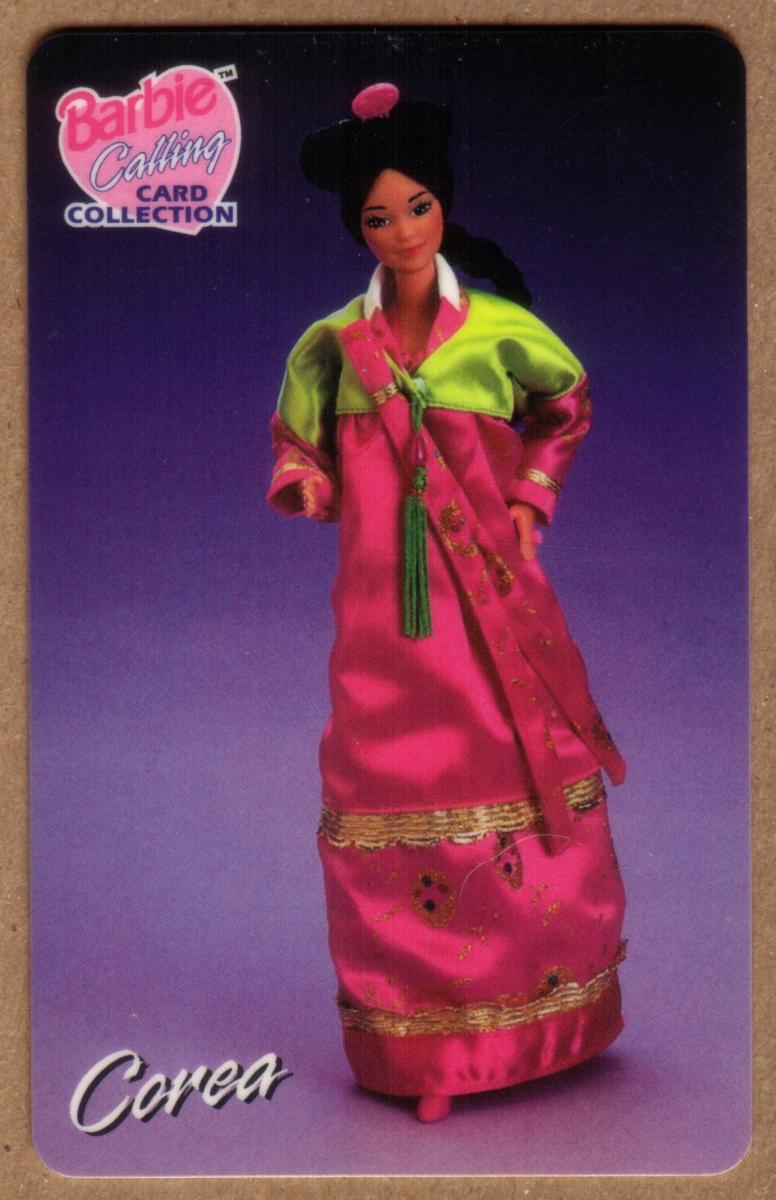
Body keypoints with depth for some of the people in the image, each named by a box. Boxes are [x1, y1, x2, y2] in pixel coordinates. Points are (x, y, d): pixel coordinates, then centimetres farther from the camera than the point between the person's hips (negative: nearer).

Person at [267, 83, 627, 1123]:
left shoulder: (501, 328, 0)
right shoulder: (330, 347, 1)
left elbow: (570, 408, 19)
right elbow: (297, 458, 13)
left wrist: (531, 499, 6)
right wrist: (308, 487, -10)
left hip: (495, 600, 0)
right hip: (384, 615, 0)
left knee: (523, 790, 6)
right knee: (399, 809, 3)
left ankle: (530, 1020, 25)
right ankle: (422, 1046, 15)